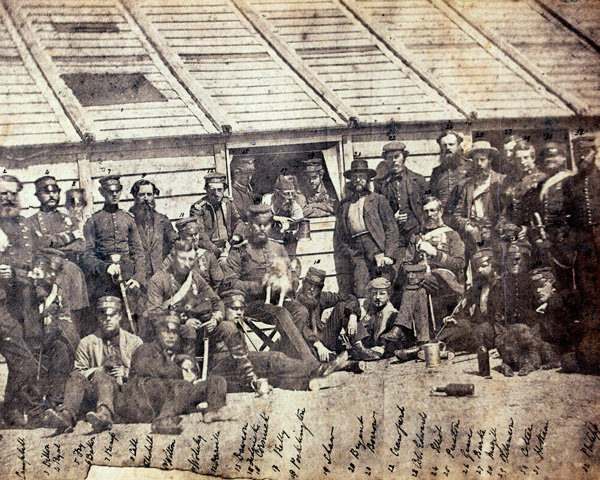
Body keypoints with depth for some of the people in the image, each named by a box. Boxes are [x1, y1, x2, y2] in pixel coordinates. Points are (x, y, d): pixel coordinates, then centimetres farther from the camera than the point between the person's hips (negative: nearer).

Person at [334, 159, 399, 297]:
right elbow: (338, 237, 19)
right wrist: (347, 253, 2)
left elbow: (391, 228, 5)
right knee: (360, 291, -14)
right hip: (355, 251, 2)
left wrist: (389, 255, -7)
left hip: (375, 245, -2)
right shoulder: (344, 205, 21)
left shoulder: (379, 200, 13)